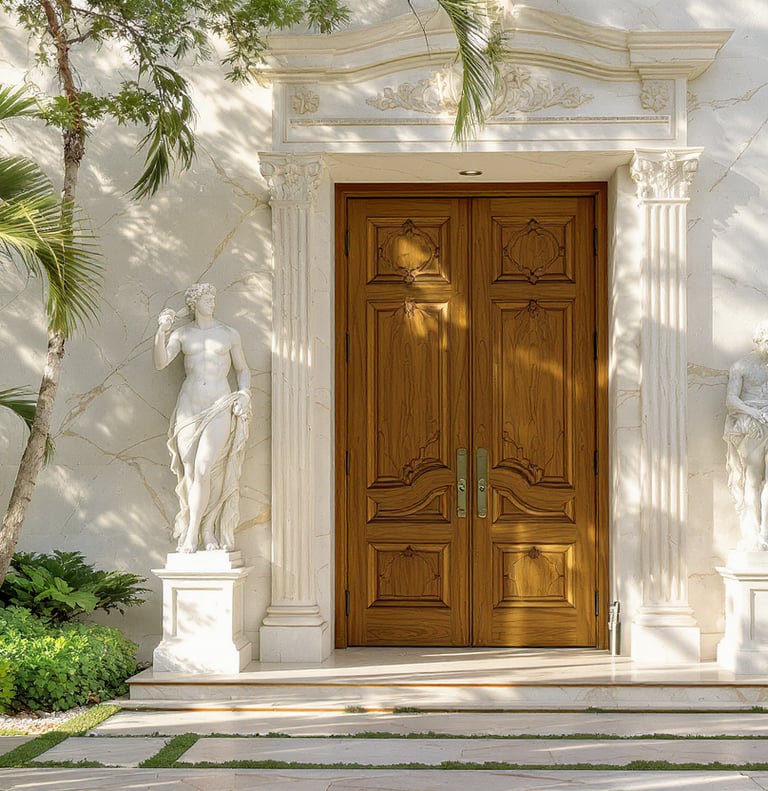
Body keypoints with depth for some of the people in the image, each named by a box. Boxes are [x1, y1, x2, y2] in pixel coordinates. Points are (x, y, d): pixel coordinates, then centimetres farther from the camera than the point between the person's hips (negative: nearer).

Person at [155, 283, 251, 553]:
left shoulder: (229, 334, 12)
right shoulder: (182, 334, 11)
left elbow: (243, 370, 19)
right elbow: (160, 362, -2)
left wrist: (244, 394, 1)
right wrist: (161, 331, -15)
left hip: (220, 407, -1)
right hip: (189, 407, 1)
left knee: (203, 469, -15)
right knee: (190, 472, -4)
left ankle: (192, 533, -9)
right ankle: (207, 533, 4)